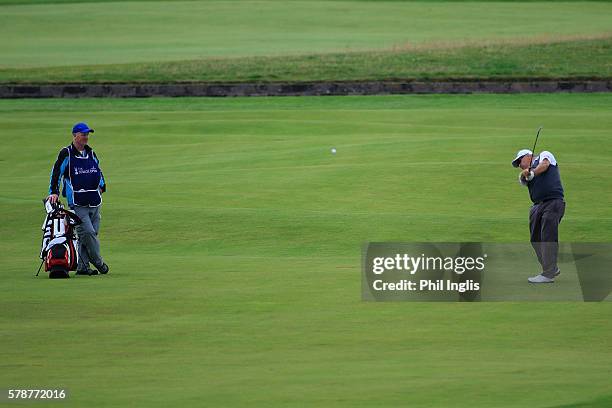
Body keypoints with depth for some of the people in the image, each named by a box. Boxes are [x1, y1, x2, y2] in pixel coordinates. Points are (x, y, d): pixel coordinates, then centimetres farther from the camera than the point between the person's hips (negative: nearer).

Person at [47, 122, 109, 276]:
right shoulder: (66, 154, -4)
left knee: (92, 233, 6)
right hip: (77, 203, -6)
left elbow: (98, 170, 29)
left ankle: (82, 266, 12)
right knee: (87, 232, -15)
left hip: (94, 201, 6)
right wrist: (54, 192, -9)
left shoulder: (90, 153, 13)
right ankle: (98, 262, -1)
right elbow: (56, 172, -2)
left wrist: (101, 186, 24)